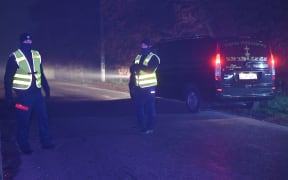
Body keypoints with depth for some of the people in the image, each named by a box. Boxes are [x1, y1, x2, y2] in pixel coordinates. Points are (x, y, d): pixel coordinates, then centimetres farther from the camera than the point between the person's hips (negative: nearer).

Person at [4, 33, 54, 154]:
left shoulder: (36, 55, 6)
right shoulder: (14, 57, -10)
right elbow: (8, 79, -7)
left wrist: (46, 87, 13)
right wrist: (9, 97, -9)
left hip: (37, 93, 5)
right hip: (23, 94, -5)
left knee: (43, 117, 6)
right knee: (24, 122, 3)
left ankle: (46, 142, 16)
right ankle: (24, 146, 15)